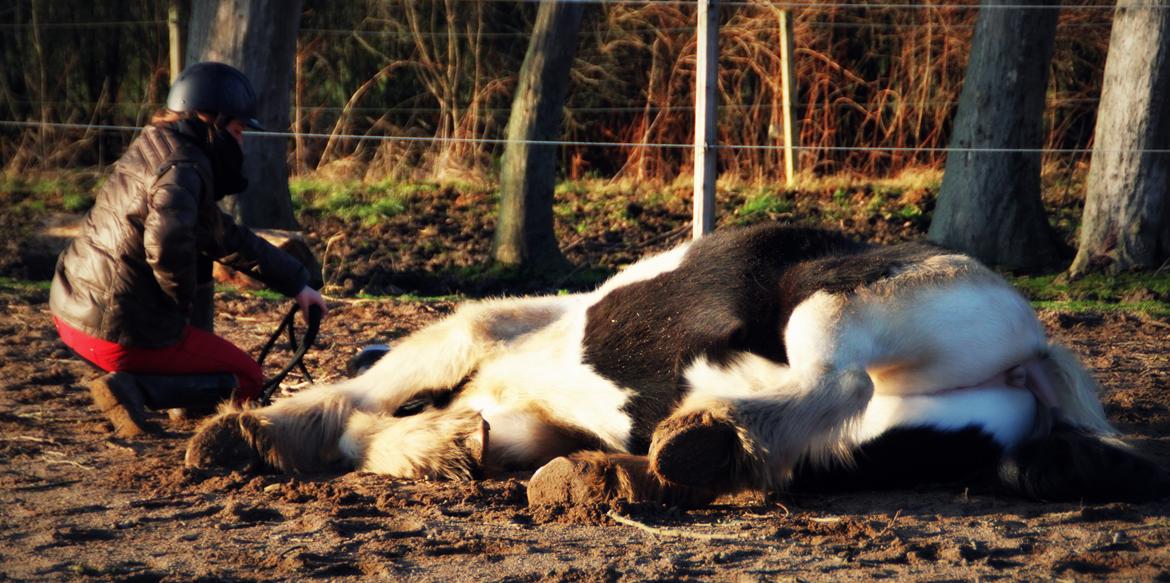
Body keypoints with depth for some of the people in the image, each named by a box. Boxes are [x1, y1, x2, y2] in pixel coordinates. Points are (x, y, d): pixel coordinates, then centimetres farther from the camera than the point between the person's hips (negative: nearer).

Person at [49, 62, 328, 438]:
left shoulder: (152, 151, 15)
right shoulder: (183, 170, -16)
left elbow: (226, 237, 23)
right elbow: (167, 242, -36)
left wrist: (296, 283, 24)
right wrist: (183, 299, -16)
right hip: (120, 331, -9)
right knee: (247, 378, 9)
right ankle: (133, 389, -11)